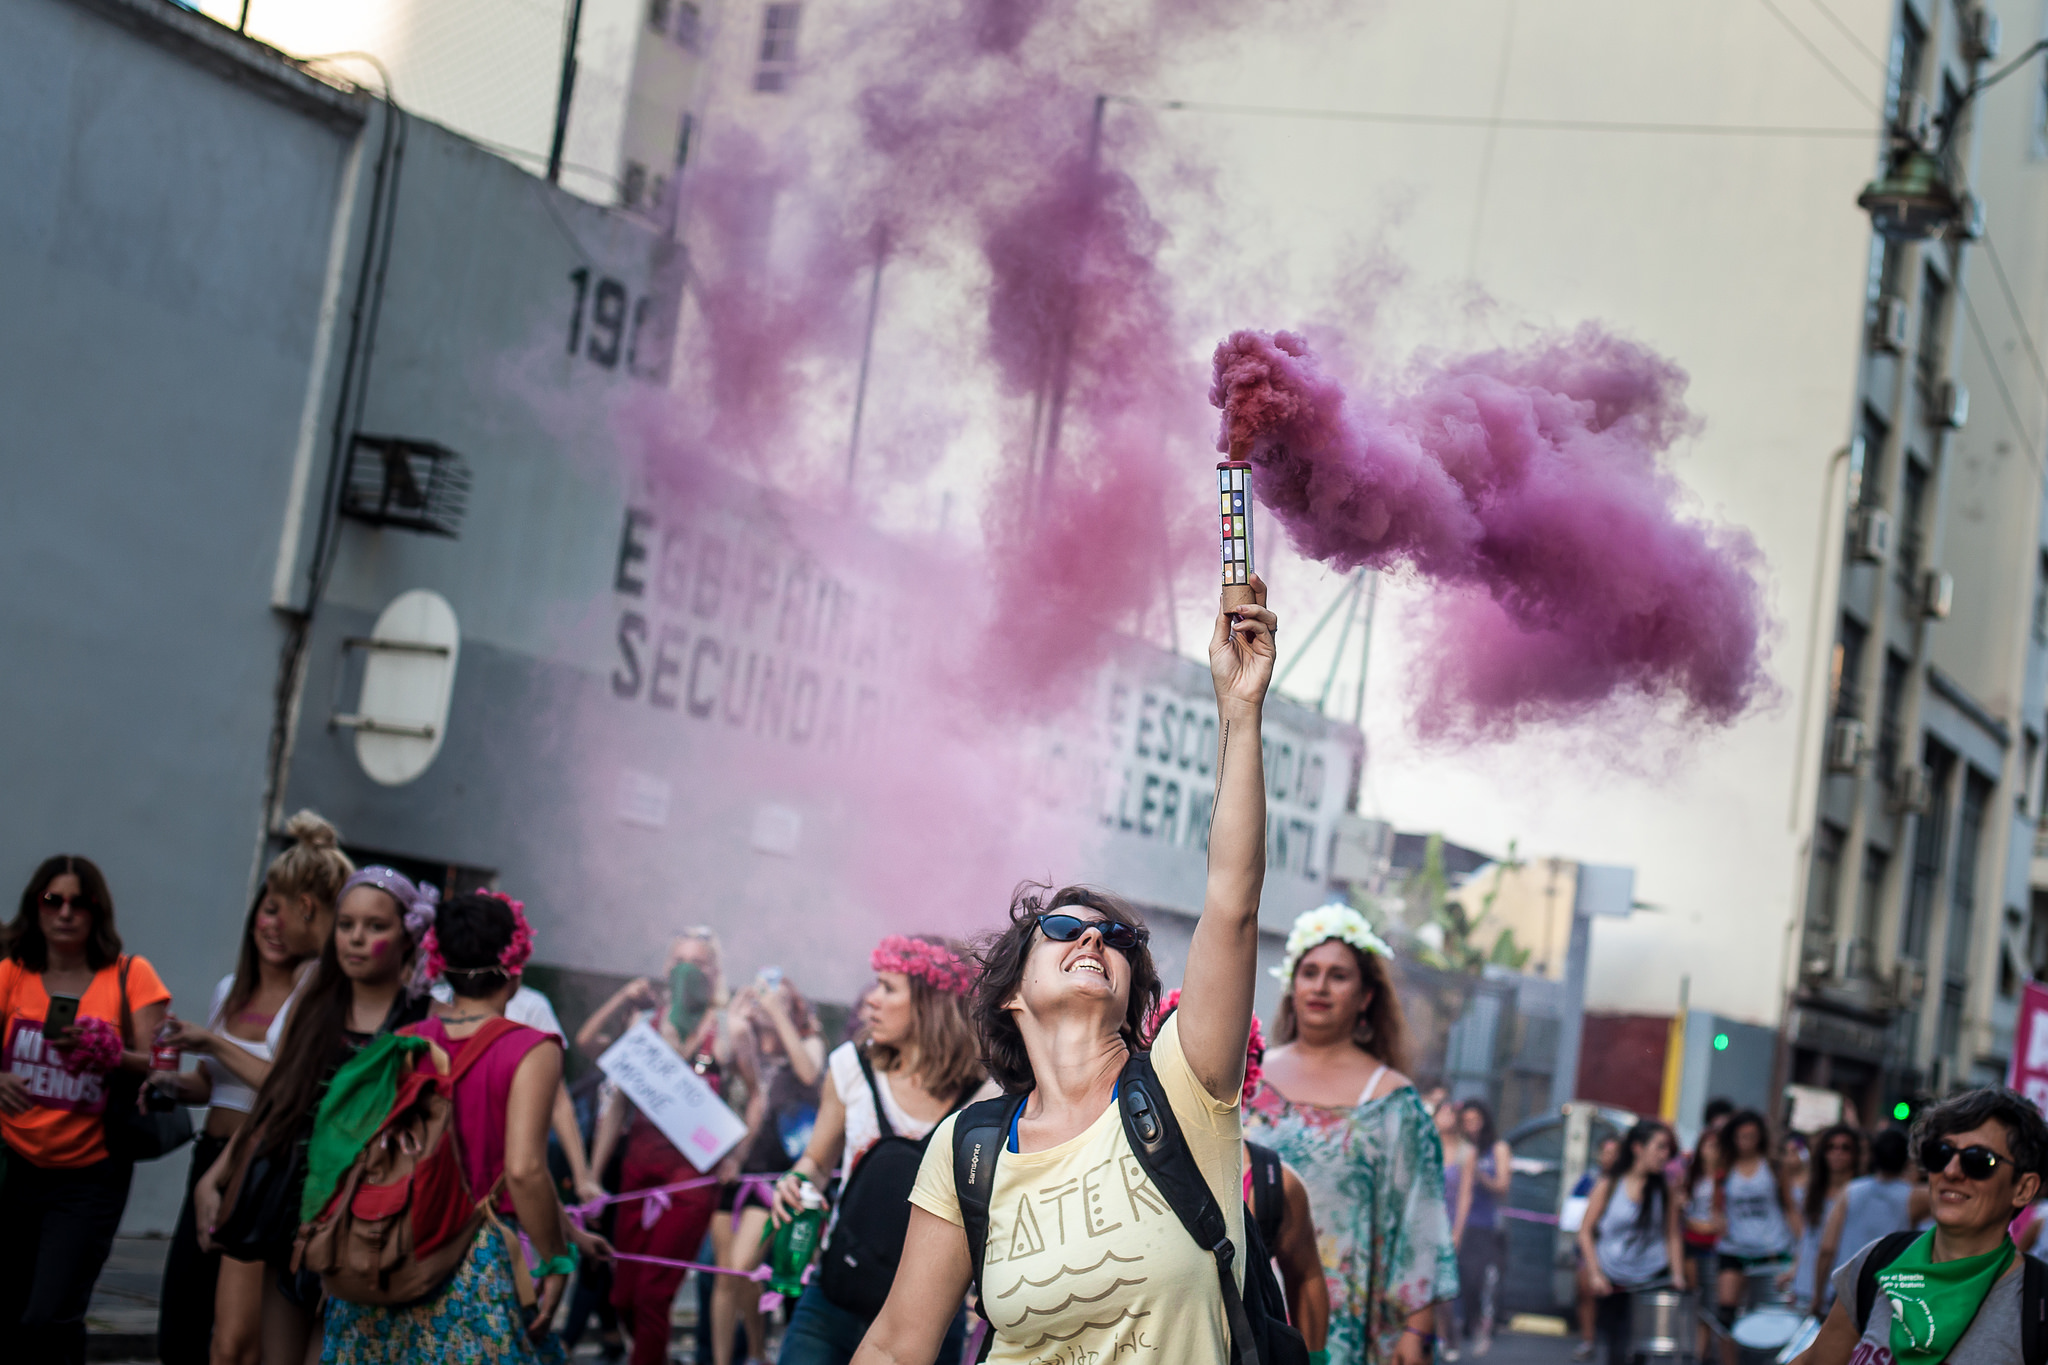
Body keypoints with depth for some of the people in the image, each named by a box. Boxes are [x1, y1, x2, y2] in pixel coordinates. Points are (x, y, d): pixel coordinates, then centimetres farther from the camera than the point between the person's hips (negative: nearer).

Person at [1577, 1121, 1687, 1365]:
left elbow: (1673, 1235, 6)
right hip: (1614, 1280, -1)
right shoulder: (1608, 1185, -1)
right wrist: (1595, 1274, -8)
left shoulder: (1665, 1189, 4)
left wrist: (1677, 1276, -4)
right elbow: (1586, 1232, 1)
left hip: (1653, 1278, 1)